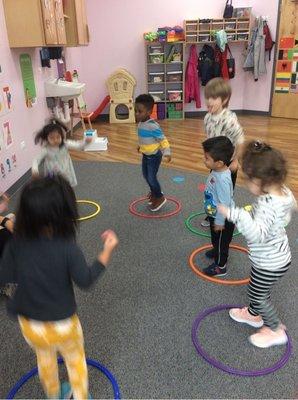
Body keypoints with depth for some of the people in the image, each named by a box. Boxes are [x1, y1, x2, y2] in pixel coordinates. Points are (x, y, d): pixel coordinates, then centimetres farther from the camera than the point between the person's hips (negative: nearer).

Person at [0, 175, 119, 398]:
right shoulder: (68, 248, -29)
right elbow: (86, 281, -17)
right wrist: (108, 250, -10)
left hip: (29, 325, 4)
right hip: (62, 325, -4)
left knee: (45, 359, 33)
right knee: (76, 360, 27)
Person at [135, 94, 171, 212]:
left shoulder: (153, 126, -27)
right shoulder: (140, 124, -1)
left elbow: (163, 140, -23)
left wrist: (167, 152, -32)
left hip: (154, 156, -8)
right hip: (146, 155, 9)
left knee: (151, 177, -3)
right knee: (146, 176, 19)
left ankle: (160, 197, 17)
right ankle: (154, 193, 42)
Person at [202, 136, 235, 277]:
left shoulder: (223, 179, -36)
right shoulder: (217, 171, -9)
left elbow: (224, 203, -30)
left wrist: (219, 222, -20)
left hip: (223, 218, -8)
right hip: (215, 215, 8)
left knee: (221, 241, 13)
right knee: (215, 238, 31)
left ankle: (220, 266, 32)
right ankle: (216, 251, 57)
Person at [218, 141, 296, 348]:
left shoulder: (268, 205, -39)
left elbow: (258, 234, -52)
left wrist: (236, 215, -60)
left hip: (270, 264, -9)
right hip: (277, 257, 9)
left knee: (258, 295, 15)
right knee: (259, 290, 30)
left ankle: (276, 330, 37)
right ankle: (254, 314, 54)